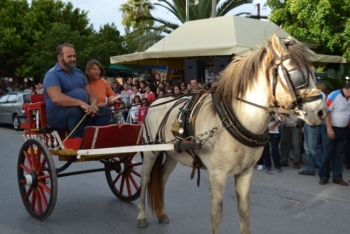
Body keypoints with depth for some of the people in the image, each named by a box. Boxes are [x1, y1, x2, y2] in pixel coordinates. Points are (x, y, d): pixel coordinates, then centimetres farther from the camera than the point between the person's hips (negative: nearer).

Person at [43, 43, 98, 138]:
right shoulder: (52, 74, -9)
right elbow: (56, 98, -26)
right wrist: (81, 103, -35)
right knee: (76, 110, -37)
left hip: (82, 110, 6)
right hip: (58, 115, -6)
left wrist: (93, 105, -10)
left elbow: (90, 93, 14)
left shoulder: (78, 72, 16)